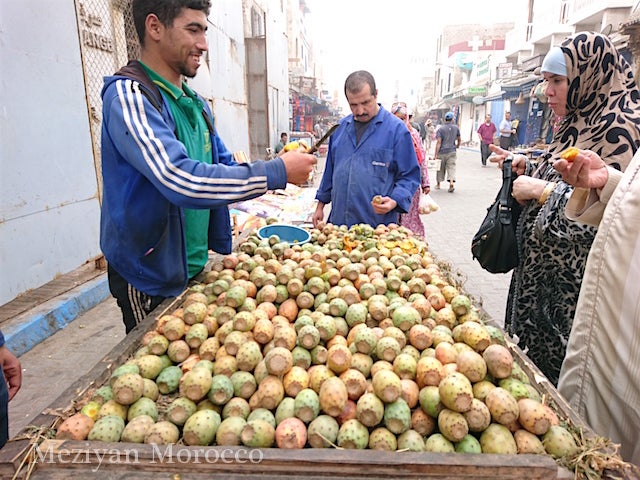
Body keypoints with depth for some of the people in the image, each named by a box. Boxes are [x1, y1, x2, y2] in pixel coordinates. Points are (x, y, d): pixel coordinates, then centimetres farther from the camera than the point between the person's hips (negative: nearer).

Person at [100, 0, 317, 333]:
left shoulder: (197, 105, 9)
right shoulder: (129, 95, -20)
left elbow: (224, 165, 18)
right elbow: (182, 180, -34)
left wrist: (283, 168, 0)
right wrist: (276, 172, -27)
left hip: (195, 267, 8)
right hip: (150, 279, -8)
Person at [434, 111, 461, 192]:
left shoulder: (440, 128, -8)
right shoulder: (456, 127, 4)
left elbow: (438, 142, -15)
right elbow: (458, 139, 18)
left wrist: (436, 154, -15)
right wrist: (458, 145, 39)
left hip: (442, 152, -2)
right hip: (452, 151, 2)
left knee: (440, 168, 12)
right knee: (451, 167, 0)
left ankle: (438, 184, 23)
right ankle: (451, 182, -19)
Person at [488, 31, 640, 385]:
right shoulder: (577, 124, 11)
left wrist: (543, 190, -19)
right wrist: (526, 170, 3)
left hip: (573, 285, -9)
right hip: (540, 270, 9)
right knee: (534, 353, 19)